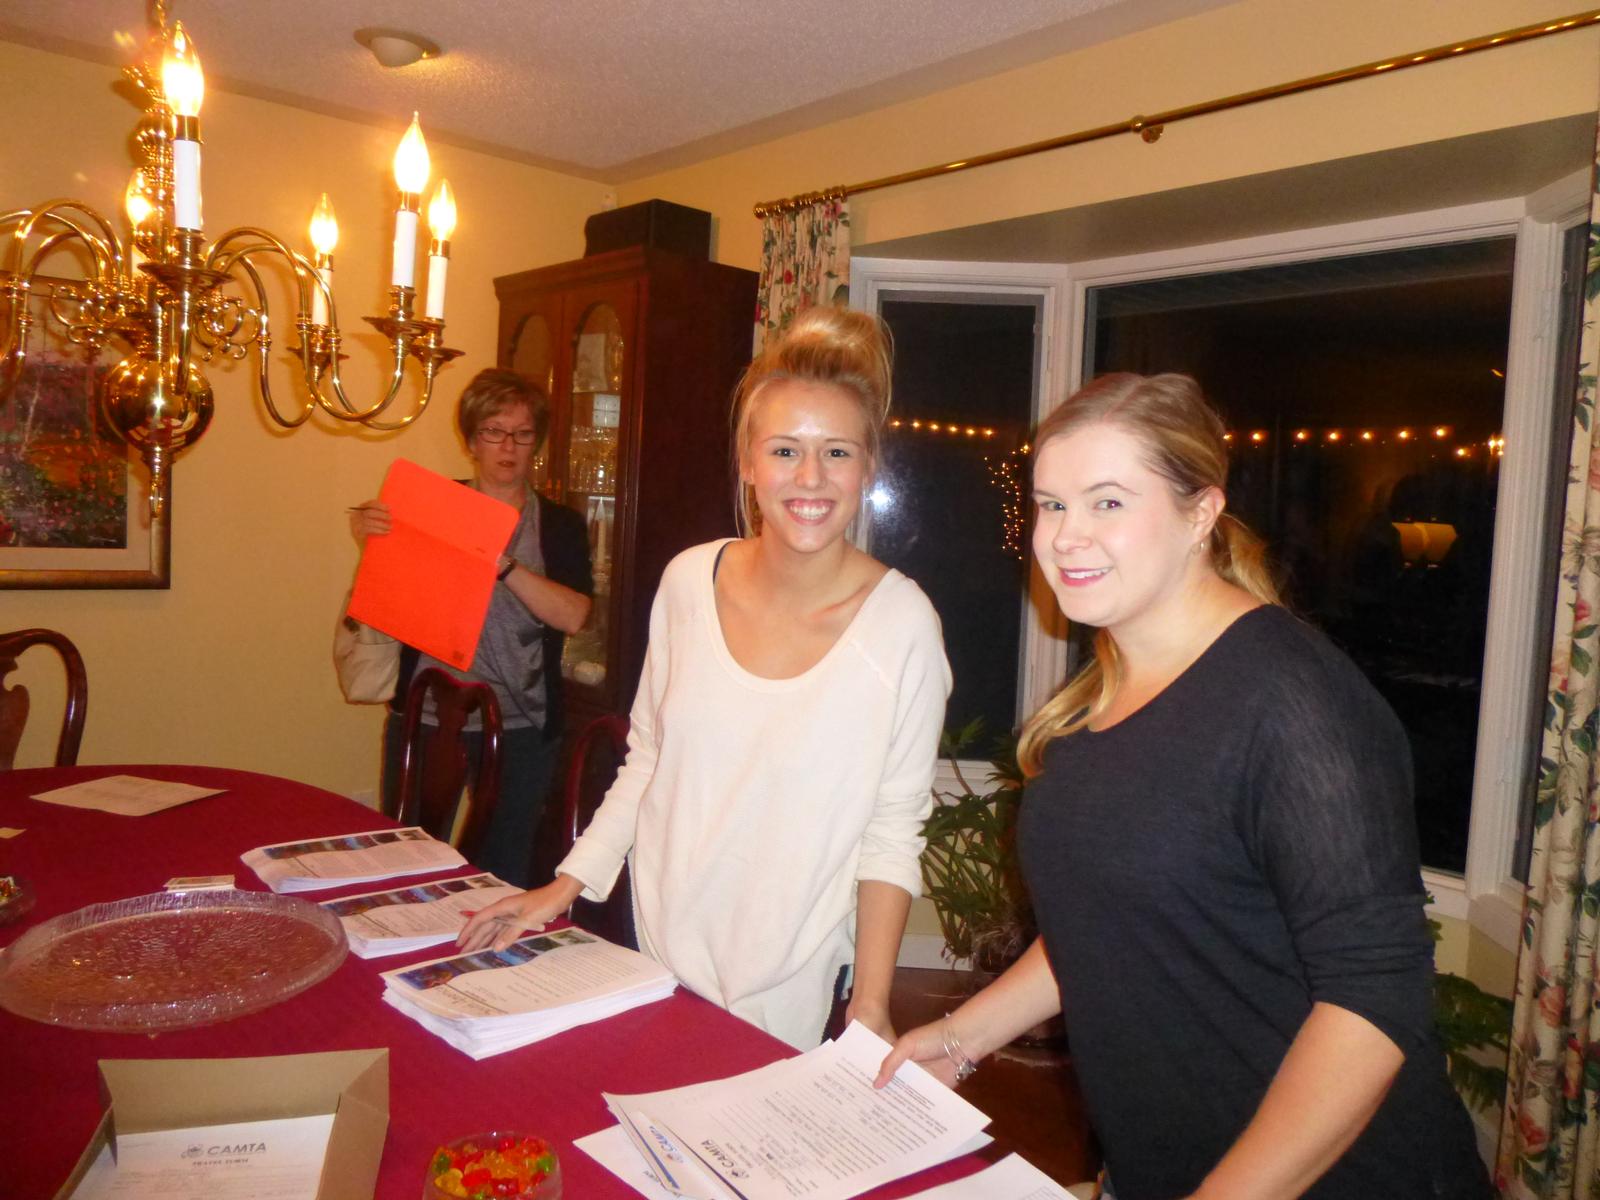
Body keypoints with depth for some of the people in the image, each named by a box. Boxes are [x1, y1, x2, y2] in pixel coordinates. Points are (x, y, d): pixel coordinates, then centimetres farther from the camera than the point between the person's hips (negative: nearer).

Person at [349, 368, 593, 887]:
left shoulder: (560, 526, 4)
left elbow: (573, 616, -11)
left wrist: (505, 565, -24)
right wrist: (371, 541, -13)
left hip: (519, 729, -1)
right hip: (425, 720, 1)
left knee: (502, 879, 4)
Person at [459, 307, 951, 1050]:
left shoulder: (901, 623, -17)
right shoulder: (689, 580, -7)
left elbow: (892, 832, -11)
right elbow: (647, 758, 4)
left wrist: (871, 1009, -11)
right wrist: (566, 887, 1)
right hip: (655, 936, 4)